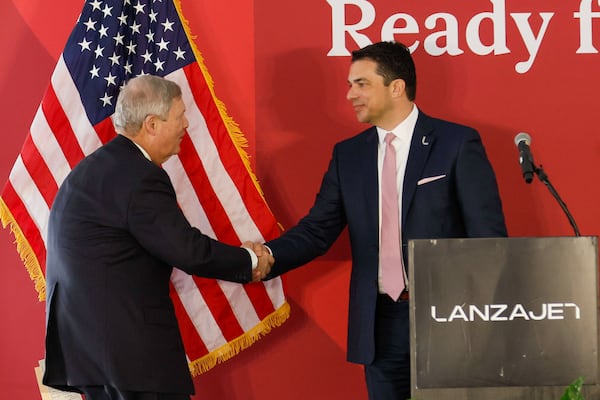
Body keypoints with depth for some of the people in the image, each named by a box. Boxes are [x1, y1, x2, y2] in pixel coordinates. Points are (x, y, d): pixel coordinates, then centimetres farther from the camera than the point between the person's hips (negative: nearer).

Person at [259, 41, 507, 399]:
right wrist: (268, 256, -14)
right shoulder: (348, 155, 10)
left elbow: (488, 234, -5)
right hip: (382, 323, 4)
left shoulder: (458, 144, -4)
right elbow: (317, 230, 5)